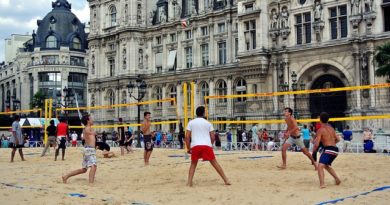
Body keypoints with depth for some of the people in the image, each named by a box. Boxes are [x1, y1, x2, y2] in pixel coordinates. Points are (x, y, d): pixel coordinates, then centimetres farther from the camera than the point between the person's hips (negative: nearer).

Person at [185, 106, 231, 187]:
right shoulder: (208, 123, 14)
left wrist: (188, 148, 11)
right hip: (207, 145, 0)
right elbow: (213, 137, 10)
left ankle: (189, 182, 5)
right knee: (214, 163, 9)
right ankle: (226, 180, 10)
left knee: (193, 164, 17)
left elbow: (187, 137, 4)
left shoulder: (191, 123, 12)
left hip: (195, 146, 0)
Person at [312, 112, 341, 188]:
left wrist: (313, 151, 9)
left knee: (320, 166, -20)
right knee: (327, 165, 30)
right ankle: (337, 179, 32)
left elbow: (317, 144, -9)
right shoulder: (331, 128, 16)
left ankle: (322, 184, -38)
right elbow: (338, 139, 25)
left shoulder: (320, 130, -5)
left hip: (328, 150, -8)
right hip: (335, 150, 8)